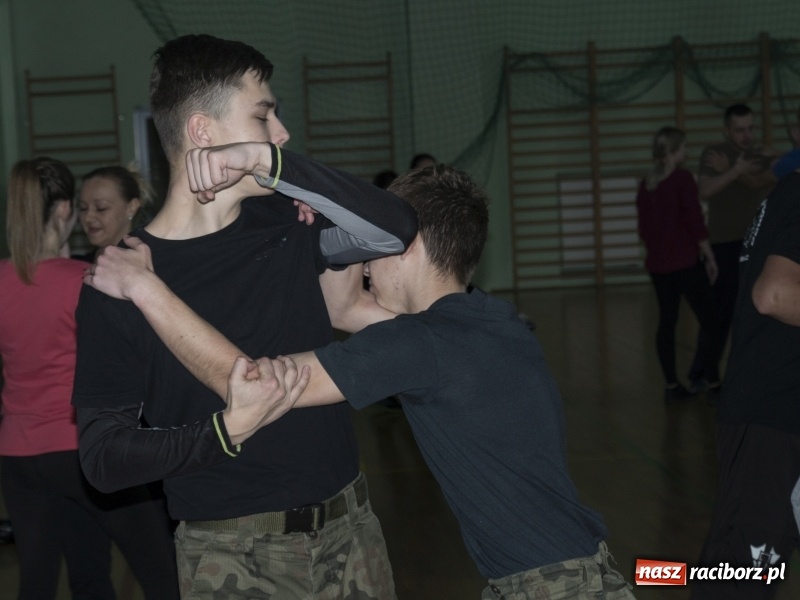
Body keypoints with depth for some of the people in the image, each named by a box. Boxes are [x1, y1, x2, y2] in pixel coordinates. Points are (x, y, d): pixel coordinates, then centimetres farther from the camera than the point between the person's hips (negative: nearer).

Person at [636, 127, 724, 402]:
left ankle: (672, 385, 10)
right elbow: (695, 222, -14)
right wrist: (709, 257, -6)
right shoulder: (682, 178, -11)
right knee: (709, 320, 1)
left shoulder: (646, 183, 9)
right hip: (685, 262, -7)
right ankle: (713, 381, -1)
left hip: (658, 263, 7)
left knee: (667, 321, 9)